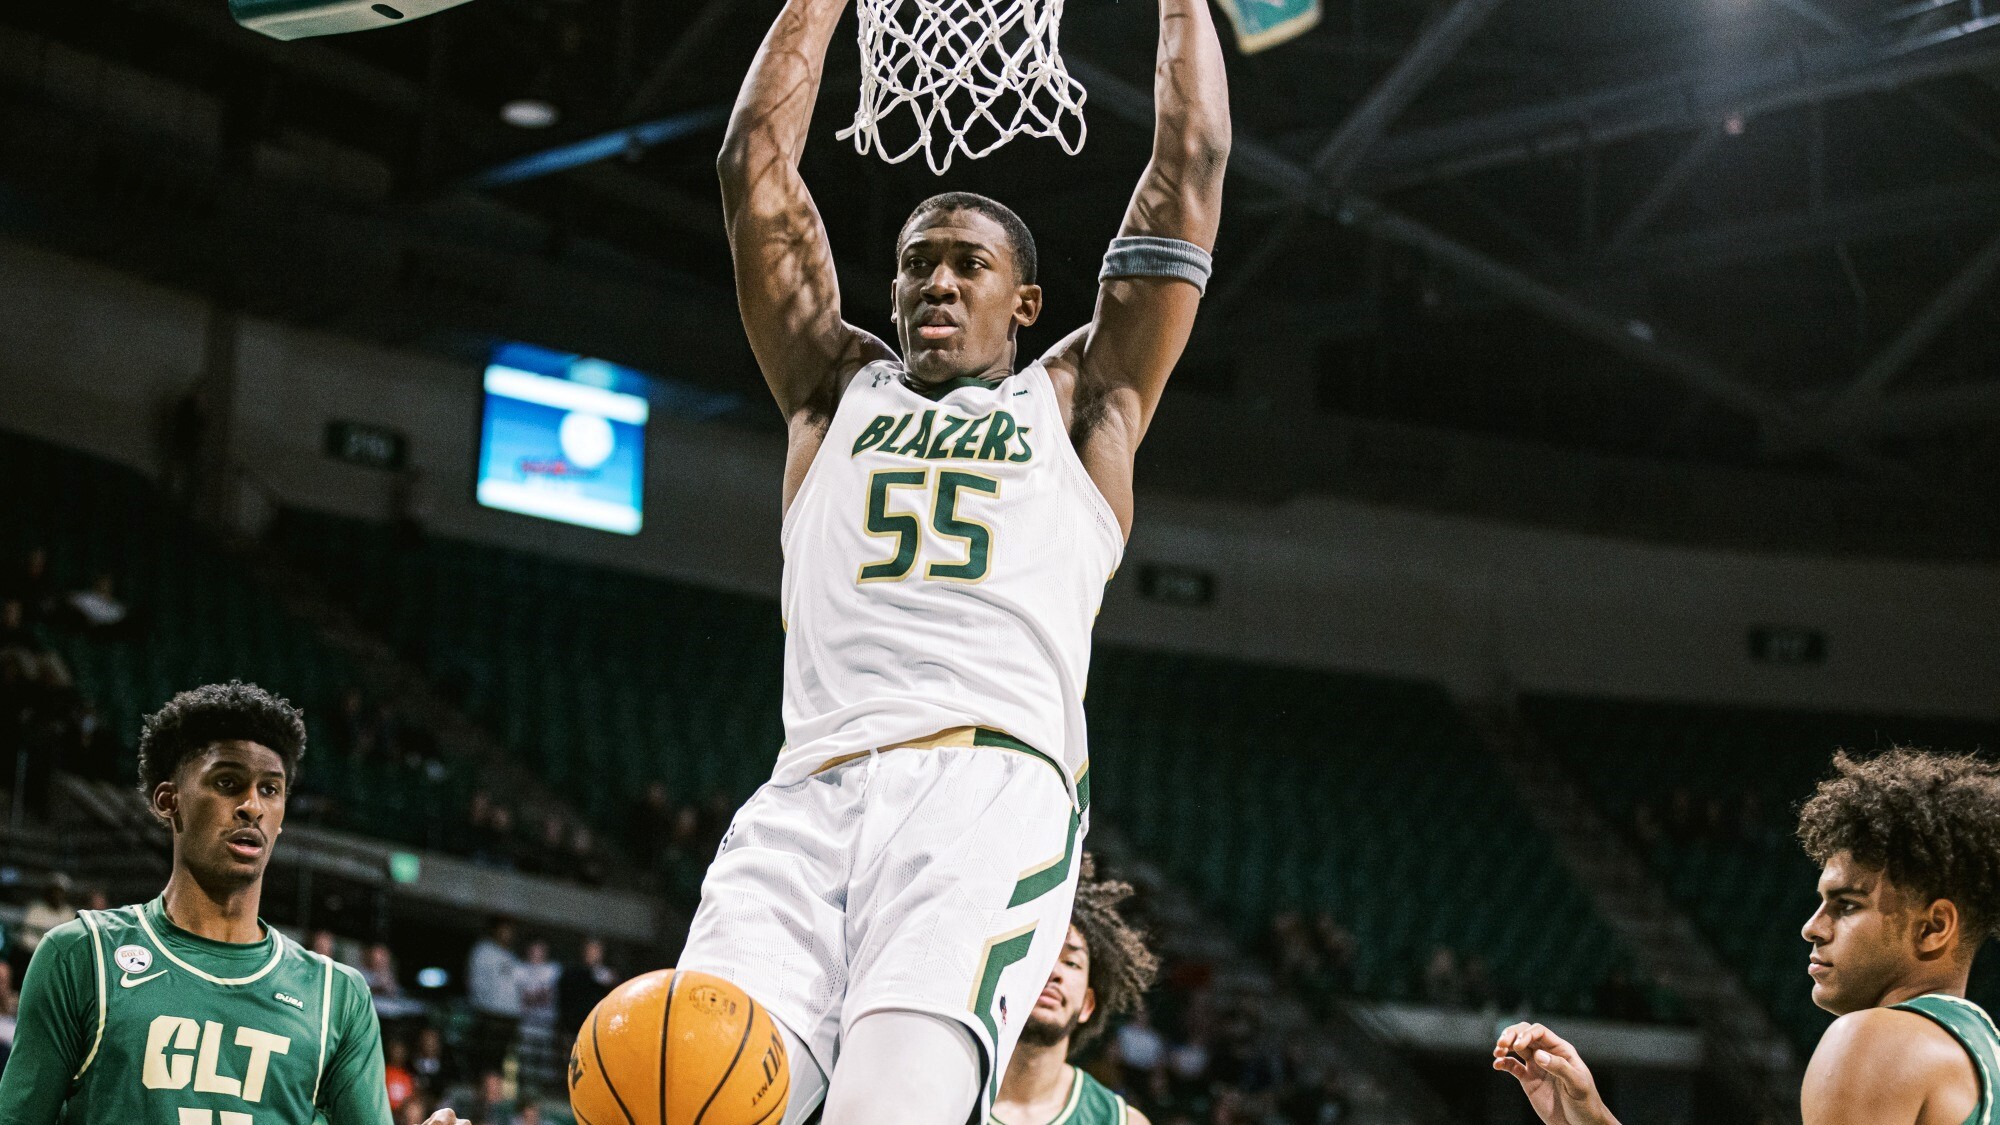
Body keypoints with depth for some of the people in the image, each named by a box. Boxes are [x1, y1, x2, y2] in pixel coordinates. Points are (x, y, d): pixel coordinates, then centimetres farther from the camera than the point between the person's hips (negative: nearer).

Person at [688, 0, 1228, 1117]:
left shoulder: (1077, 403, 25)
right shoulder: (838, 388, 30)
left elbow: (1190, 166, 22)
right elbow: (756, 162, 26)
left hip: (994, 783, -2)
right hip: (809, 792, 2)